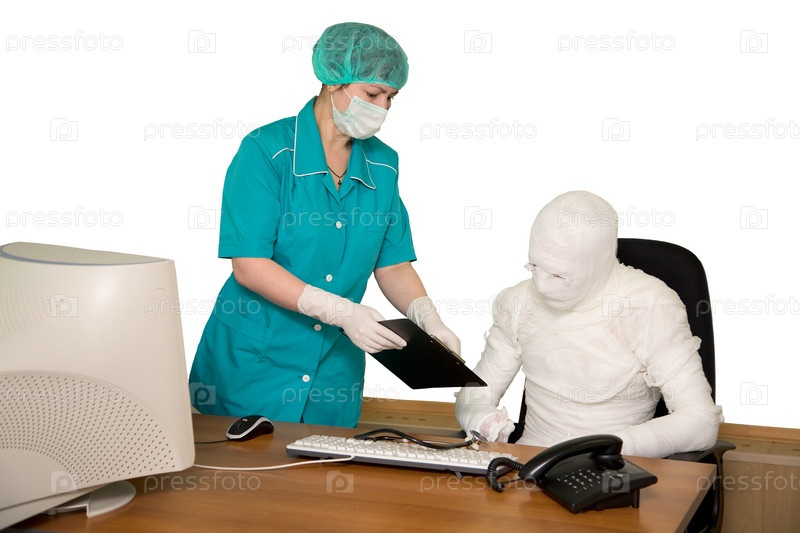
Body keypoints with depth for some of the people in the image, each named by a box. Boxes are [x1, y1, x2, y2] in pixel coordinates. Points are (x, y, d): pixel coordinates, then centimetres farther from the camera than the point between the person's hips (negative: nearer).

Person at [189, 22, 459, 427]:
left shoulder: (382, 165, 4)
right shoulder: (267, 151, -13)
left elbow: (392, 265, 6)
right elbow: (249, 266, -18)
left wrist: (428, 318, -14)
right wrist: (340, 310, -27)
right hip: (253, 365, -4)